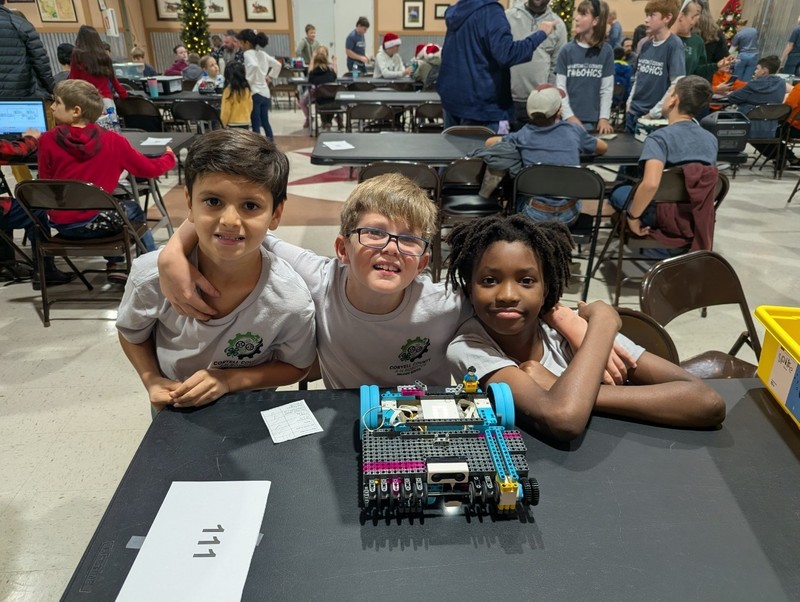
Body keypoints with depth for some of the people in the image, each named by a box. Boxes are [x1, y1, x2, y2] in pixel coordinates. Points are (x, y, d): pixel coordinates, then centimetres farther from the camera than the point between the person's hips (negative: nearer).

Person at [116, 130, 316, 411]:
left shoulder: (291, 301, -31)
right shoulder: (151, 275, -27)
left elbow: (295, 366, -12)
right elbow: (131, 333, -4)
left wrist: (229, 380, -24)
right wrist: (152, 381, -18)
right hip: (171, 413, 2)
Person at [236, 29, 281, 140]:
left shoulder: (248, 53, -10)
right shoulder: (262, 54, 12)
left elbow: (254, 65, -30)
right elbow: (277, 65, 20)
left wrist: (248, 81, -21)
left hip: (254, 92, -8)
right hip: (265, 92, 8)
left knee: (255, 124, -4)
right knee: (265, 122, 17)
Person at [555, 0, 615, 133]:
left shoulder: (606, 51, 2)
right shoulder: (567, 50, 1)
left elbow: (607, 88, 3)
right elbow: (560, 87, -1)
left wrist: (604, 118, -6)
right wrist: (569, 116, -10)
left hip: (593, 119, 0)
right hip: (568, 118, 0)